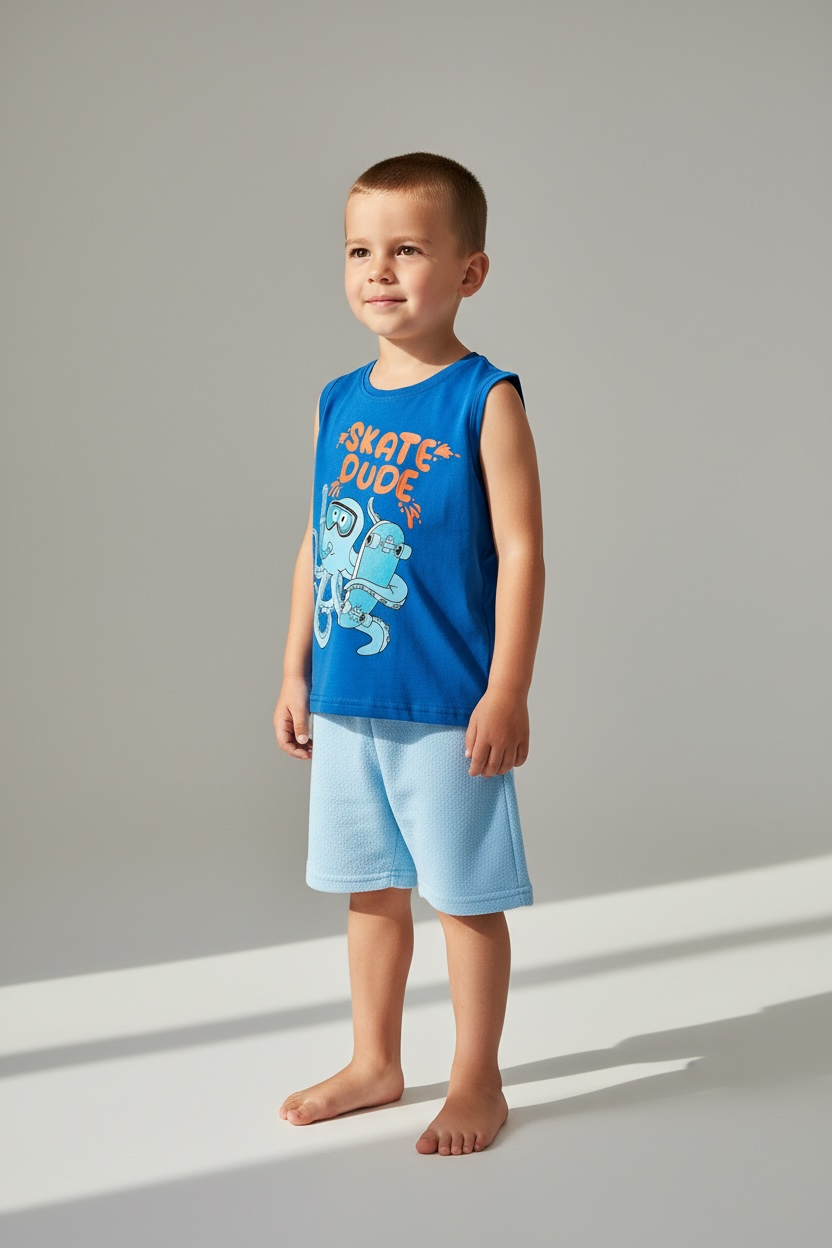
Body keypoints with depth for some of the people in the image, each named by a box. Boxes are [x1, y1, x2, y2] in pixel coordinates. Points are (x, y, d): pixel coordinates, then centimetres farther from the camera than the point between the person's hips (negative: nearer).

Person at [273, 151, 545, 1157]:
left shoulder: (484, 400, -10)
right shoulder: (339, 402, 7)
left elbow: (520, 551, -12)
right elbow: (316, 546, 13)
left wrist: (508, 693, -16)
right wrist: (296, 672, 12)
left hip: (448, 705, -6)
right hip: (346, 702, 6)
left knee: (466, 893, 7)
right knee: (369, 886, 17)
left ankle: (477, 1082, 23)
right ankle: (375, 1063, 34)